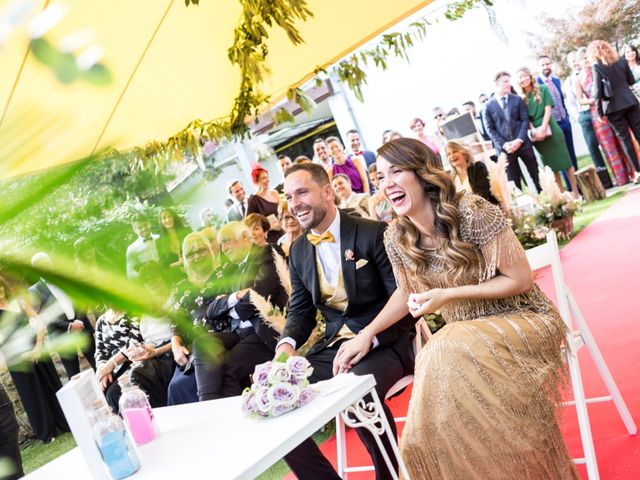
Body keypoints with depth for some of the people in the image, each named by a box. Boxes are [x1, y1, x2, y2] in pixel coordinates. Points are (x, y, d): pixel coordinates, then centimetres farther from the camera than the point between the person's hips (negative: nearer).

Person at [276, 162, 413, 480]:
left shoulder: (373, 233, -9)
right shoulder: (298, 251, 10)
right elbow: (300, 311, 13)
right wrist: (287, 342, -9)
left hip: (381, 344, -6)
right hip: (332, 347, 6)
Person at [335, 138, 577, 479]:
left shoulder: (473, 212, -21)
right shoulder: (396, 238, -4)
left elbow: (521, 280, -16)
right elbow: (406, 293, 14)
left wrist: (448, 295, -23)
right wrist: (366, 334, 3)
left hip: (520, 320, -4)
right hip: (462, 337, 5)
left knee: (449, 354, -32)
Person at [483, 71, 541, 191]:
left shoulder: (517, 99, 8)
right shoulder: (488, 106, 2)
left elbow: (525, 120, 2)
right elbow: (490, 129, -1)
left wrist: (519, 140, -12)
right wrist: (503, 144, -13)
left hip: (522, 143, 2)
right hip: (504, 147, -2)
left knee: (536, 174, 7)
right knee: (513, 181, 4)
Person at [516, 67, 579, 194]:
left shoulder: (543, 89, 2)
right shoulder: (521, 97, 4)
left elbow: (548, 109, -4)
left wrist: (543, 128, -15)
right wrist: (534, 131, -14)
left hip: (550, 129, -1)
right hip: (537, 134, 1)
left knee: (564, 160, -1)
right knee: (551, 165, 7)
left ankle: (576, 191, 5)